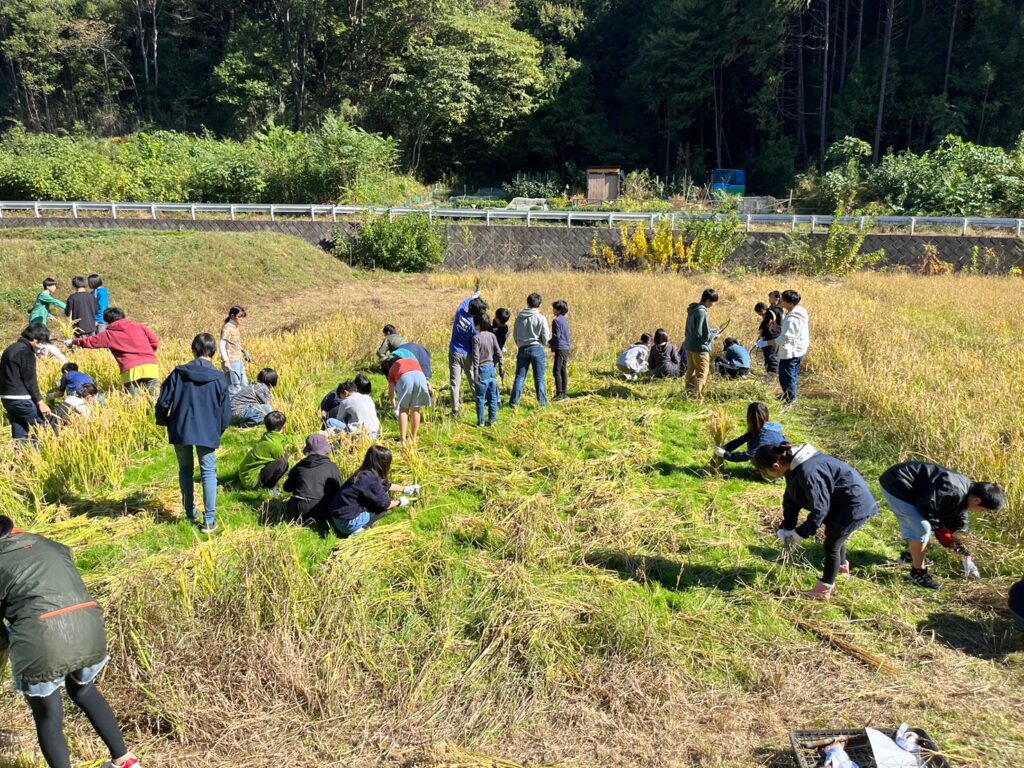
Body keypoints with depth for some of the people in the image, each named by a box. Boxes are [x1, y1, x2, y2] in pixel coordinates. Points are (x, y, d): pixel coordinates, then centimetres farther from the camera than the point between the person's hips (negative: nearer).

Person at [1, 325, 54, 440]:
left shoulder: (11, 349, 17)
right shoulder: (26, 352, -12)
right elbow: (30, 380, -16)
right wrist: (40, 402, -16)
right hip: (21, 398, -10)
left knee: (19, 433, 12)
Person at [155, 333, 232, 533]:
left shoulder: (178, 373, -3)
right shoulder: (218, 378, -4)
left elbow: (163, 402, -2)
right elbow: (226, 413, -1)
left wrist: (164, 422, 17)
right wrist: (218, 431, 17)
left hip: (180, 431, 1)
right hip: (207, 433, -1)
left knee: (185, 470, 19)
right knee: (208, 473, 7)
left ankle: (190, 514, 26)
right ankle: (209, 520, 1)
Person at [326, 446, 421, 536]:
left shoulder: (365, 473, 4)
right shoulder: (370, 480, -22)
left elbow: (387, 485, 21)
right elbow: (384, 504, -11)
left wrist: (406, 489, 24)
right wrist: (400, 502, 7)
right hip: (347, 523, -9)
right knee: (385, 506, 0)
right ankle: (358, 530, -6)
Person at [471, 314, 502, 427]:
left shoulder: (476, 338, -12)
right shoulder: (492, 336, 1)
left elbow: (476, 357, -13)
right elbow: (498, 352, 3)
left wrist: (475, 373, -10)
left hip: (482, 369, -4)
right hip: (492, 368, 5)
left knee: (481, 397, 3)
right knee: (492, 396, 10)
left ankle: (481, 421, 5)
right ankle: (492, 420, 14)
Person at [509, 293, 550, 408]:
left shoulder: (520, 317, 3)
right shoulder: (541, 318, -8)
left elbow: (515, 335, 9)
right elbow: (545, 338, -8)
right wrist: (544, 344, 15)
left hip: (523, 349, 3)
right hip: (537, 349, -3)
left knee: (520, 376, 8)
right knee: (539, 378, 4)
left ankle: (514, 402, 5)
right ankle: (542, 402, 7)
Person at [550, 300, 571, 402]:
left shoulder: (556, 320, -11)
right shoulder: (565, 320, 15)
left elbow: (556, 336, -16)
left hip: (560, 348, -9)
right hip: (566, 348, 9)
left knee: (557, 371, -8)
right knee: (563, 371, 10)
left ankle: (559, 393, -12)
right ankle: (564, 393, 12)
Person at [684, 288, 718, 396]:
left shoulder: (693, 310, 9)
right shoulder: (702, 312, -19)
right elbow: (702, 334, -22)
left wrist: (711, 332, 12)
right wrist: (713, 336, -4)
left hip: (690, 347, 9)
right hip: (700, 348, -9)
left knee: (691, 373, 17)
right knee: (702, 375, -5)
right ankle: (698, 397, -10)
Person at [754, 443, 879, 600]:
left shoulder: (808, 472, -38)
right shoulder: (793, 466, -6)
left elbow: (819, 509, -31)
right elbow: (791, 499, 2)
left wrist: (800, 534, -21)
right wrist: (786, 529, -3)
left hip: (854, 503, -10)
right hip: (838, 501, 10)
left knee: (831, 543, -2)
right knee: (834, 535, 29)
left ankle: (824, 591, 12)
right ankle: (842, 566, 56)